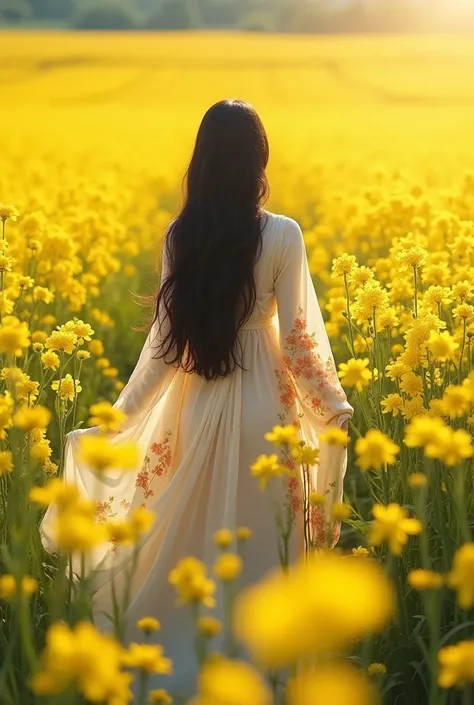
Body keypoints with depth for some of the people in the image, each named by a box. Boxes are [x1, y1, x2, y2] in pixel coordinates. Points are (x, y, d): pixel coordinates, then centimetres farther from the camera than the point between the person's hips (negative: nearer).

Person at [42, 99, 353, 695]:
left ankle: (184, 658, 27)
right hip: (263, 400, -3)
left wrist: (116, 415, 3)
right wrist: (336, 409, 4)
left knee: (196, 535, 17)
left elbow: (166, 339, -5)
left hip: (198, 402, 3)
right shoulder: (283, 235, -12)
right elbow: (298, 338, -9)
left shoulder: (179, 236, -4)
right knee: (260, 540, 9)